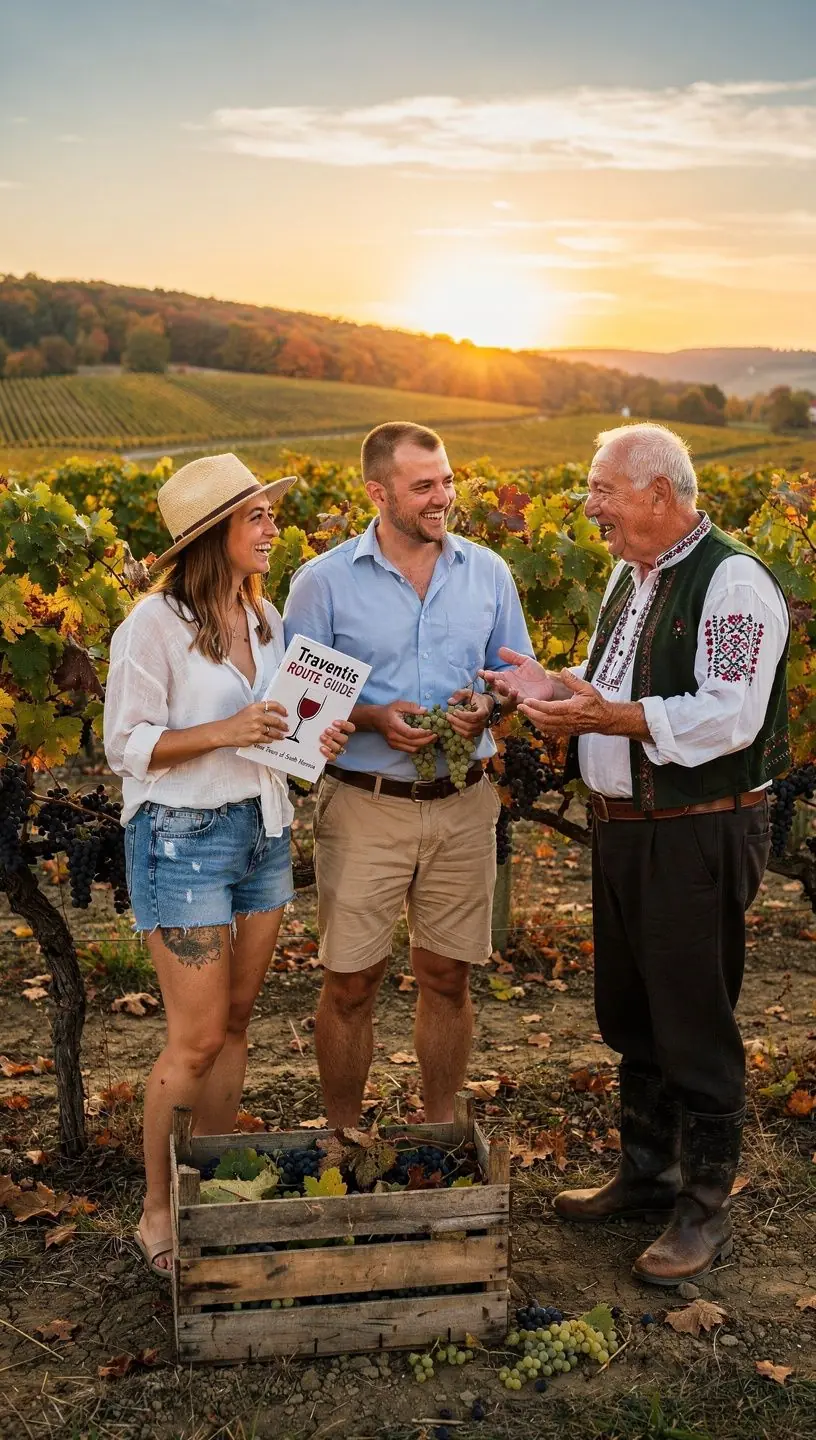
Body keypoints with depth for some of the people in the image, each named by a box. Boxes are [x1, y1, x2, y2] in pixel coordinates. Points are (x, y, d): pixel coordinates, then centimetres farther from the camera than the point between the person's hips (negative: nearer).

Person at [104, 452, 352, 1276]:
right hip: (182, 837, -7)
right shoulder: (155, 624, -13)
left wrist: (314, 736, -1)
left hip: (263, 830, 7)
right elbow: (126, 745, -13)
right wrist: (224, 732, -23)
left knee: (235, 1022, 12)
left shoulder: (264, 617, 9)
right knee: (196, 1039, -3)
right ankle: (157, 1215, 15)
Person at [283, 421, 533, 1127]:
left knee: (447, 979, 12)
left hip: (463, 805, 3)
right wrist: (375, 718, -18)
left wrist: (488, 706, -9)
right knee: (350, 986, 4)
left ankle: (441, 1129, 31)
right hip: (365, 808, -2)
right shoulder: (324, 581, -4)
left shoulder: (488, 573, 5)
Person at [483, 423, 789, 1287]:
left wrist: (609, 717, -32)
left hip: (699, 836, -9)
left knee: (695, 1027, 2)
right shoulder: (631, 576, 14)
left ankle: (705, 1207, 18)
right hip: (622, 827, 9)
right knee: (630, 1015, 18)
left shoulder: (732, 582, -16)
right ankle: (647, 1173, 35)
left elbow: (731, 716, -25)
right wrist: (554, 690, 1)